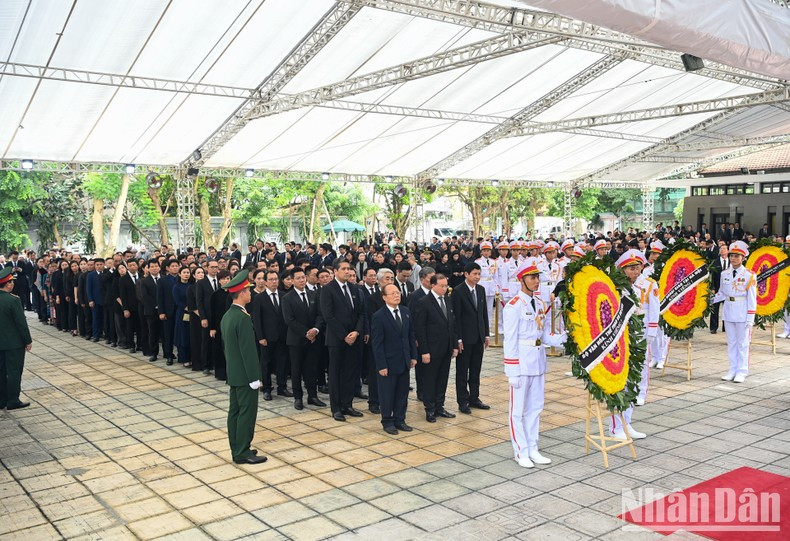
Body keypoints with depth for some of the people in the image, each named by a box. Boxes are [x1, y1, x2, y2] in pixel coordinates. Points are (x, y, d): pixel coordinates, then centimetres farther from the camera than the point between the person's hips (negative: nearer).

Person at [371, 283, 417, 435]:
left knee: (402, 392, 13)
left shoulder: (406, 311, 4)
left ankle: (399, 420, 26)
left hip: (404, 361, 6)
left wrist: (413, 355, 7)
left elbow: (411, 335, 11)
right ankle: (387, 422, 22)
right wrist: (381, 365, -15)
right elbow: (377, 343, -13)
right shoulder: (379, 317, -14)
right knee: (387, 394, 7)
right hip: (388, 363, -5)